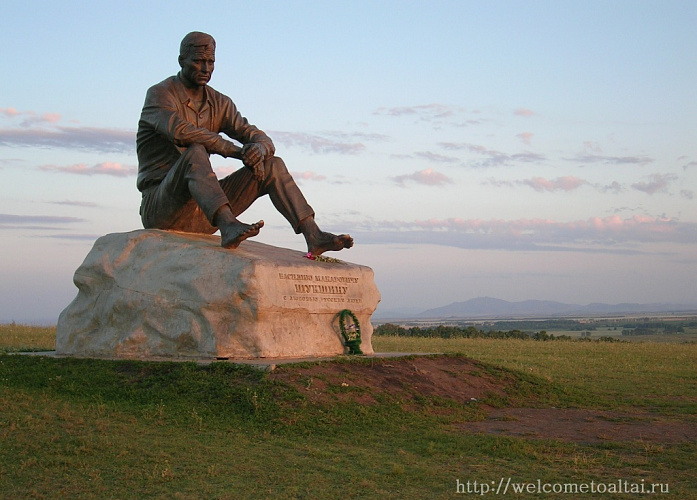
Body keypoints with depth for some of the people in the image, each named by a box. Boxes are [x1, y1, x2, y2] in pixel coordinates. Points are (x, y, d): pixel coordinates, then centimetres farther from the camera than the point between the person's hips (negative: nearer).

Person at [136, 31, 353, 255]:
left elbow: (265, 141, 4)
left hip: (203, 214, 6)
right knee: (196, 153, -34)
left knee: (272, 165, -5)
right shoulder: (160, 94, -6)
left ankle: (313, 235, -22)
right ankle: (229, 227, -55)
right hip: (160, 208, -6)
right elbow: (179, 131, -28)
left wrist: (259, 148, -22)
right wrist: (238, 152, -29)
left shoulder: (220, 103, 12)